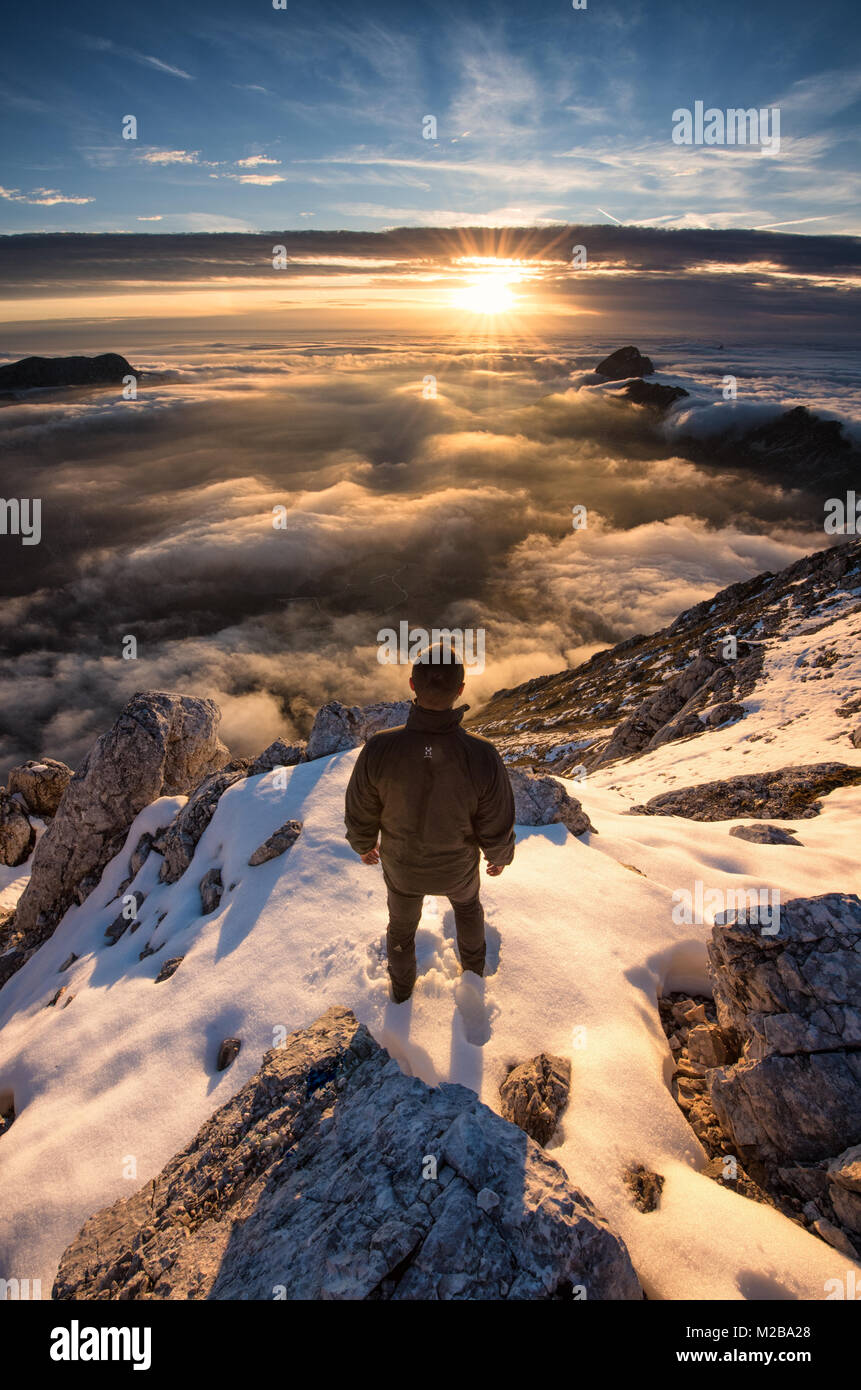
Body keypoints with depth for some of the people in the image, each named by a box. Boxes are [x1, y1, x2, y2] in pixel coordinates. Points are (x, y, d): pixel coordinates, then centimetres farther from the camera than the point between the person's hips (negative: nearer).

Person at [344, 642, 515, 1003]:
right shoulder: (483, 757, -39)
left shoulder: (379, 749, -38)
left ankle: (402, 986, 63)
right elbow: (496, 829, -23)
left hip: (403, 863, 1)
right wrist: (500, 856, 3)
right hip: (455, 863, 0)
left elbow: (361, 815, -19)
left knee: (402, 920, 33)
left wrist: (363, 844, 6)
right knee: (466, 898, 37)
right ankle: (473, 963, 65)